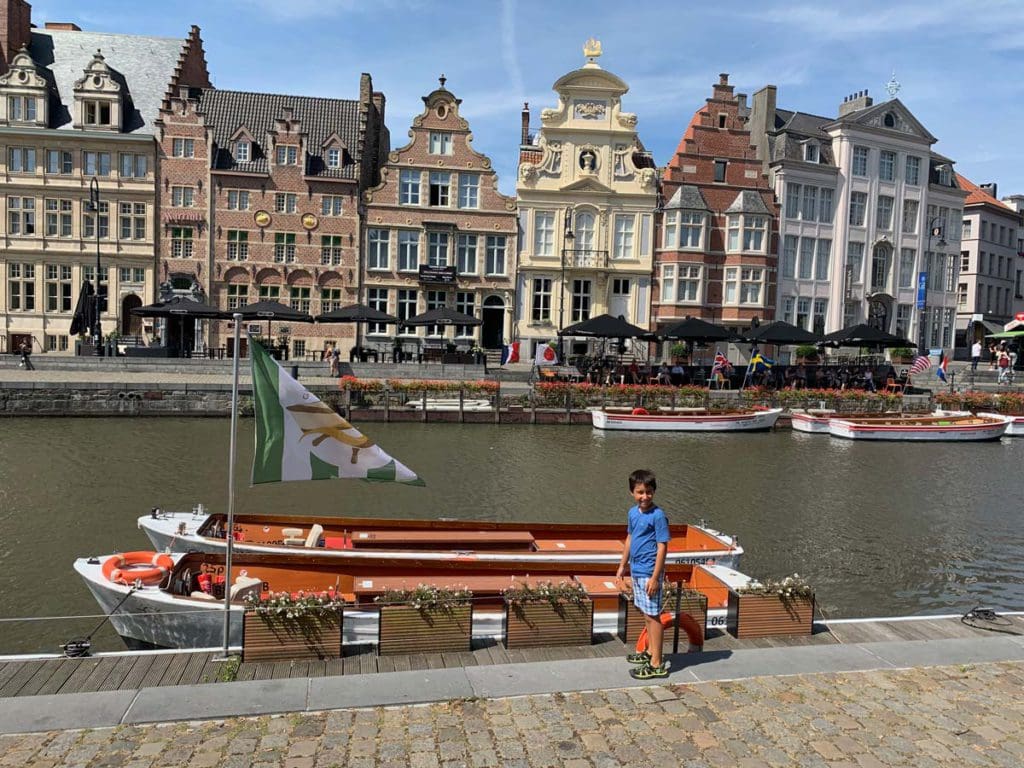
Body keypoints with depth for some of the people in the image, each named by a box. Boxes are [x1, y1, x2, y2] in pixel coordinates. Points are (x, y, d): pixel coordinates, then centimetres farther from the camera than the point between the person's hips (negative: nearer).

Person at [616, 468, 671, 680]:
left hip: (649, 573, -7)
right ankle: (650, 652, 34)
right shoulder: (633, 513, 6)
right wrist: (622, 565, 20)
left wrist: (655, 577, -19)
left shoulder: (658, 515, -16)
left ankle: (656, 664, 6)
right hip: (636, 570, 8)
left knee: (652, 615, -1)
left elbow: (662, 547, -17)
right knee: (646, 614, 19)